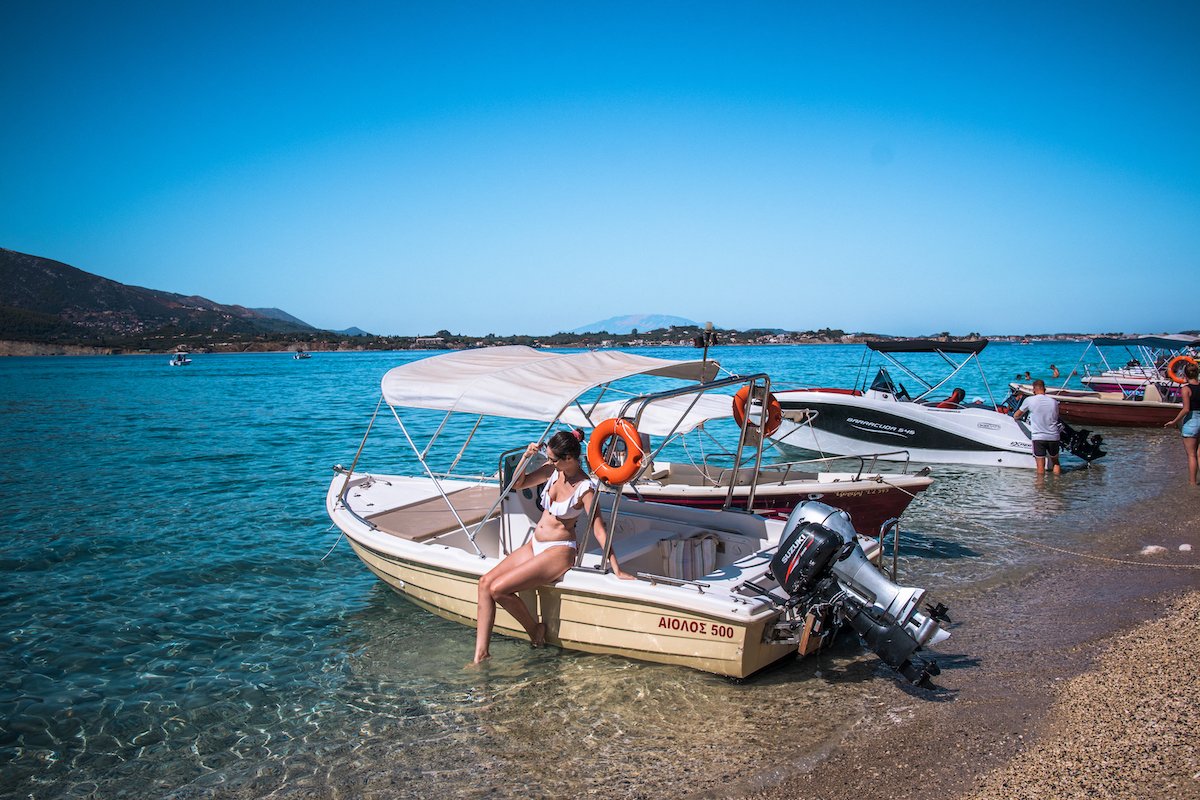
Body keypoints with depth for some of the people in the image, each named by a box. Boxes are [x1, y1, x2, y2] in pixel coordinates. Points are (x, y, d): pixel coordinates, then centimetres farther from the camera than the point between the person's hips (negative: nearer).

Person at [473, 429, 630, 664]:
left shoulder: (585, 488, -19)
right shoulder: (553, 470, 0)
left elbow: (598, 530, -17)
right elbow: (517, 484, 12)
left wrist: (617, 570, -17)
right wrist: (526, 456, -5)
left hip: (559, 551, -8)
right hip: (534, 545, 8)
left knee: (498, 589, -19)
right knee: (485, 582, -8)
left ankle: (536, 631, 6)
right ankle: (481, 655, -5)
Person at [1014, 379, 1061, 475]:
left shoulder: (1029, 400, -5)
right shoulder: (1054, 402, 4)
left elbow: (1017, 415, 10)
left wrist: (1014, 417, 33)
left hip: (1038, 437, -3)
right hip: (1053, 437, 3)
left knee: (1040, 466, -2)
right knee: (1056, 462, 20)